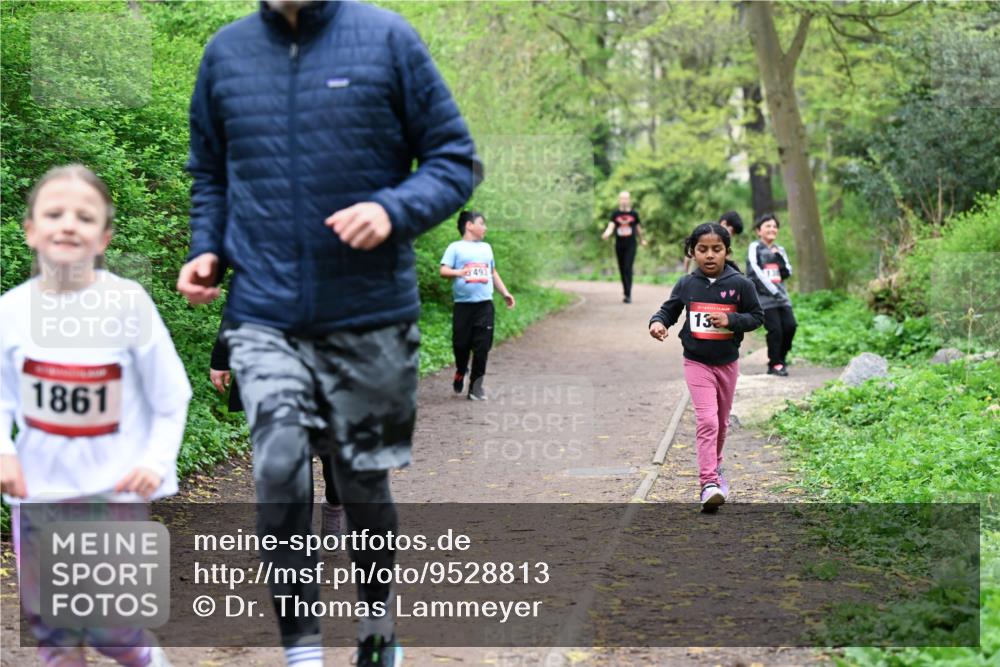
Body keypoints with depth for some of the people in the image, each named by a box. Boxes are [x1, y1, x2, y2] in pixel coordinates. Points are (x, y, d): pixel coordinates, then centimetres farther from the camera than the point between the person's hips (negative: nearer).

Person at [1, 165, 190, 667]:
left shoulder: (129, 302, -12)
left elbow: (171, 396, -3)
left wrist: (156, 461, -14)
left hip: (114, 488, -3)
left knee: (109, 624, -4)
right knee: (49, 622, 11)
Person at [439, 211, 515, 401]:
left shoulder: (486, 248, 18)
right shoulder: (456, 247, 3)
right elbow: (444, 271, -6)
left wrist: (505, 292, 20)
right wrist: (459, 273, -25)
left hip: (484, 304, 3)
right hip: (463, 304, -3)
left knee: (482, 347, -3)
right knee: (461, 344, -1)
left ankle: (476, 386, 4)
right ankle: (460, 372, 29)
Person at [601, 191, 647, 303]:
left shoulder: (634, 213, 3)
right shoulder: (615, 213, 3)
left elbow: (638, 228, 17)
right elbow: (611, 226, -8)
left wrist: (642, 239, 29)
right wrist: (606, 234, -29)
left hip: (631, 245, -2)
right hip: (619, 244, 2)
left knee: (628, 268, -13)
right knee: (622, 270, 7)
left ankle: (628, 295, -17)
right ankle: (626, 293, 18)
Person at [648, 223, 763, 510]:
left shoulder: (739, 284, -8)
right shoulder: (686, 285, -6)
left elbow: (756, 316, -4)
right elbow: (668, 310, 4)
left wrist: (730, 320, -21)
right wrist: (657, 322, -18)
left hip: (727, 362, 2)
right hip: (697, 363, -2)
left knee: (721, 421, 18)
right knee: (707, 421, -15)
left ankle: (714, 465, 42)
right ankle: (709, 483, -18)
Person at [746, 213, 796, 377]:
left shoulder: (779, 250, 18)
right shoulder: (755, 248, -1)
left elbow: (787, 273, 13)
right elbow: (755, 271, -10)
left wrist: (779, 257, -3)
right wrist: (773, 290, -15)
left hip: (781, 297, 6)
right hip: (764, 297, -6)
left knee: (790, 326, -6)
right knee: (775, 330, -11)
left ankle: (781, 358, 13)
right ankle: (775, 365, 2)